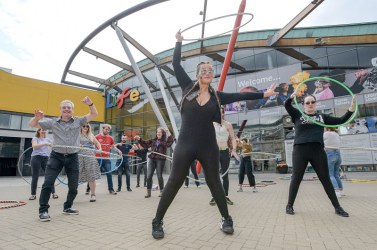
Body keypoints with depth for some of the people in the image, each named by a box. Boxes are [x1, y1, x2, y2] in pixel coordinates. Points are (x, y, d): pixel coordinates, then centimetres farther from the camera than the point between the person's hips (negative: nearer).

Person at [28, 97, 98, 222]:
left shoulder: (78, 121, 3)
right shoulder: (52, 122, 3)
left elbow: (94, 114, 0)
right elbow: (32, 124, 6)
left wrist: (90, 103, -18)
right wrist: (36, 117, -17)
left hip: (72, 157, 1)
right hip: (56, 156, -1)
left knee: (73, 186, 8)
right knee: (48, 183, -7)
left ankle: (67, 207, 29)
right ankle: (43, 210, 10)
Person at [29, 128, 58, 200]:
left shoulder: (47, 139, 17)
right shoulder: (35, 138, 5)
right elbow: (34, 146, -14)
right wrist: (45, 143, -25)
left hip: (46, 158, 3)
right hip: (36, 158, -3)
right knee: (35, 177, 2)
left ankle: (53, 193, 3)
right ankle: (33, 194, 14)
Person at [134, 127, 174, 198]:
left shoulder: (165, 141, 2)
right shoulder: (153, 140, 15)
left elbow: (170, 143, -18)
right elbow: (145, 144, 19)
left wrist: (168, 133, -20)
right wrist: (139, 139, 7)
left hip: (160, 159, -4)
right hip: (152, 159, 4)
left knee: (159, 176, 2)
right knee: (149, 176, 2)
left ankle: (161, 191, 19)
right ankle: (148, 192, 14)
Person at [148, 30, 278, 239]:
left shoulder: (217, 96, 6)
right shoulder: (188, 87, 3)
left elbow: (241, 96, 11)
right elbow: (176, 64, 5)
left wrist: (264, 94, 14)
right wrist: (179, 41, 9)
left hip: (208, 147, 2)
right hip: (185, 145, -1)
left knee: (214, 182, 13)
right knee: (174, 183, 2)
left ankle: (226, 219, 31)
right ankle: (157, 222, 18)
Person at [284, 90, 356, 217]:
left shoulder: (322, 117, 16)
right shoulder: (298, 115, 9)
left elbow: (341, 120, 14)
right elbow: (287, 105, -3)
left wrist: (351, 108, 2)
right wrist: (292, 96, -21)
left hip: (318, 151, 2)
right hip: (300, 150, -2)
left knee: (325, 179, 8)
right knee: (296, 178, 1)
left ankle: (337, 207, 22)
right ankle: (289, 205, 11)